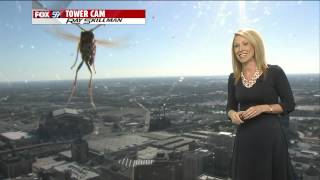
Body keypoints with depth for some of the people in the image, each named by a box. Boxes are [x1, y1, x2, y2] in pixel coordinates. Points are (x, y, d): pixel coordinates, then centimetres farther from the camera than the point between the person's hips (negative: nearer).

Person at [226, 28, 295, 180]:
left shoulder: (274, 72, -8)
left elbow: (289, 104, -3)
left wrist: (263, 108, -17)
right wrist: (233, 114, -11)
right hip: (244, 139, 3)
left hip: (270, 137, -3)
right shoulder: (233, 78, 3)